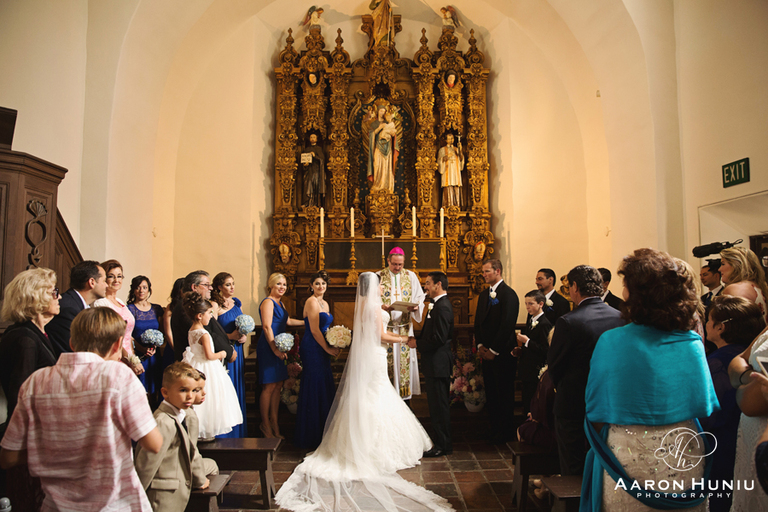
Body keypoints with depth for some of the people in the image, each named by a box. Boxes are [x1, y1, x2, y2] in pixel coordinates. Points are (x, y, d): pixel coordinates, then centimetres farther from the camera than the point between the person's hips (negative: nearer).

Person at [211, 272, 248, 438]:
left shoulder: (237, 302, 11)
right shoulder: (215, 305, -10)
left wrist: (243, 336, 3)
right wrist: (230, 336, -19)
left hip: (237, 351, 7)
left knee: (238, 391, 11)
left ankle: (238, 432, 22)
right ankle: (224, 434, 9)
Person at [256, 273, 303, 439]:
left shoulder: (280, 303, 18)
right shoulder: (268, 302, -10)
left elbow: (288, 321, 31)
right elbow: (267, 327, -17)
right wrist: (275, 349, -19)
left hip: (279, 348, 9)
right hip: (268, 348, -9)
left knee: (278, 385, 10)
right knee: (269, 386, -4)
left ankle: (274, 423, 19)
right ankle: (265, 424, 8)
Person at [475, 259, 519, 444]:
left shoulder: (508, 294, -13)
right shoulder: (484, 294, 13)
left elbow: (507, 325, -18)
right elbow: (478, 321, 16)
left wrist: (494, 350, -15)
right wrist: (480, 345, 3)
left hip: (502, 353, -8)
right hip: (487, 352, 8)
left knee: (504, 394, 3)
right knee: (490, 393, 13)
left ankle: (505, 433, 15)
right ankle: (493, 430, 24)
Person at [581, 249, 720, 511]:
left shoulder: (611, 342, -18)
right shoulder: (693, 344, -7)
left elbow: (597, 416, -12)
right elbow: (706, 408, 6)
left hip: (629, 461, -3)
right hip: (686, 461, 4)